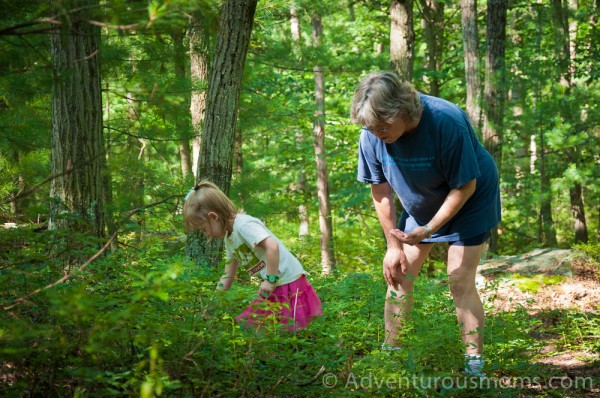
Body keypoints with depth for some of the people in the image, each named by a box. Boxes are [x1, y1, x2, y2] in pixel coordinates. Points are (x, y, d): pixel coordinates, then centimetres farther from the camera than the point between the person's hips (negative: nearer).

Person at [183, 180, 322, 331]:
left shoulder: (244, 224, -17)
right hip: (274, 289, 10)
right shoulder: (228, 238, 14)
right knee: (248, 324, 7)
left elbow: (272, 246, -30)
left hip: (289, 283, -10)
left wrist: (270, 280, -26)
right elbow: (227, 277, 20)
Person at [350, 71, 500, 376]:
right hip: (418, 208, 5)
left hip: (467, 204, -5)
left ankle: (474, 365, -4)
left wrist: (428, 230, -29)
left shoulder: (446, 122, -35)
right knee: (398, 276, 0)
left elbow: (465, 186, -26)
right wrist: (393, 244, -10)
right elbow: (380, 192, -9)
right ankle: (390, 352, 12)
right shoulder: (372, 136, -22)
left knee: (460, 283, -11)